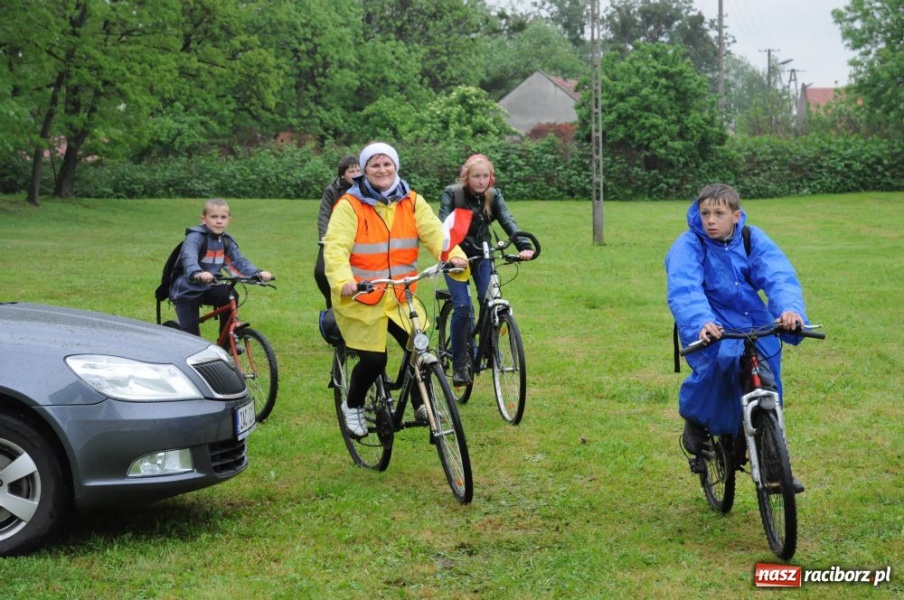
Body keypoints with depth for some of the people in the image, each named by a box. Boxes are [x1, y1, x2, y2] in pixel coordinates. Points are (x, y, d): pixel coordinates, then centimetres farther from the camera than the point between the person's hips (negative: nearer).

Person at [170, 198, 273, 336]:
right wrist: (197, 273, -60)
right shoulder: (195, 237, -21)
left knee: (229, 296, -19)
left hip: (208, 289, 5)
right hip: (186, 292, -5)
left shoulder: (227, 241, 0)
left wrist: (257, 273, -27)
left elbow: (239, 260, -8)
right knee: (191, 334, -11)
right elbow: (189, 258, -38)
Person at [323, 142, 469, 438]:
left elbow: (434, 233, -9)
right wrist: (344, 281, -39)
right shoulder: (350, 205, -11)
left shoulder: (412, 202, 3)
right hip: (361, 298, -4)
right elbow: (335, 248, -20)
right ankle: (353, 406, 23)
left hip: (400, 296, 4)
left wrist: (454, 256, -29)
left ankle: (421, 405, 13)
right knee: (374, 359, -6)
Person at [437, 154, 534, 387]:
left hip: (482, 256, 3)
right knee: (463, 307, -17)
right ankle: (458, 366, -7)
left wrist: (524, 245, -35)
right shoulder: (452, 194, -12)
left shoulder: (493, 196, -3)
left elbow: (507, 221, -17)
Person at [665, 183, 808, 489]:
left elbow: (779, 276, -20)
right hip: (712, 328, -3)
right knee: (720, 359, -34)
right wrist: (701, 323, -49)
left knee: (767, 392, -1)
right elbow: (684, 291, -29)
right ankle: (695, 418, -3)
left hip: (755, 326, 3)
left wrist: (790, 308, -41)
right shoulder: (688, 246, -13)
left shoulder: (753, 239, -5)